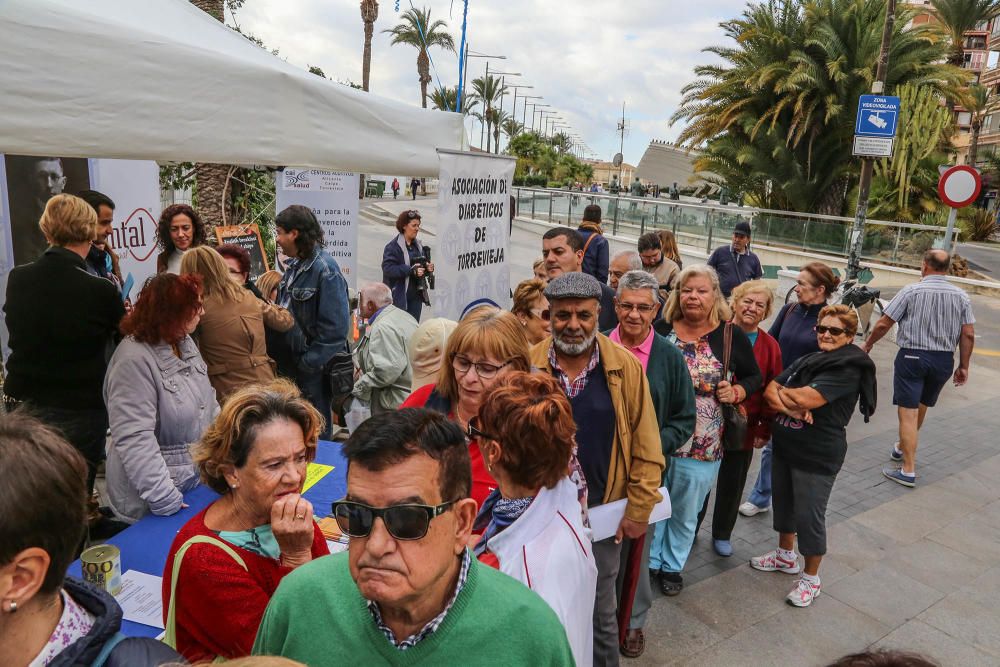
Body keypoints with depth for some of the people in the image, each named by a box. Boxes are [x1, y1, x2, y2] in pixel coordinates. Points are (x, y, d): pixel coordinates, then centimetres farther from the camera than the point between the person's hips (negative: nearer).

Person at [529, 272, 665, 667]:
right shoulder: (527, 366, -7)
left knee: (600, 611, 17)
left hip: (604, 513, 0)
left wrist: (638, 510, -4)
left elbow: (646, 448, -4)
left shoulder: (626, 367, -8)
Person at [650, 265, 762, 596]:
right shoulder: (660, 329, -5)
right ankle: (649, 560, 37)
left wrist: (736, 392, -13)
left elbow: (755, 377, 6)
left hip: (702, 444, 0)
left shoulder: (731, 336, -6)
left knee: (685, 510, 17)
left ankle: (672, 565, 38)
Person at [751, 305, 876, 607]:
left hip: (818, 457, -7)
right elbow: (769, 391, -1)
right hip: (784, 446, 7)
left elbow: (806, 398, -27)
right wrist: (793, 408, -19)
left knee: (809, 516, 4)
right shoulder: (806, 361, 6)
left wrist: (783, 394, -7)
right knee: (783, 503, 21)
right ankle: (786, 555, 43)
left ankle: (811, 578, 25)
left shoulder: (849, 369, -16)